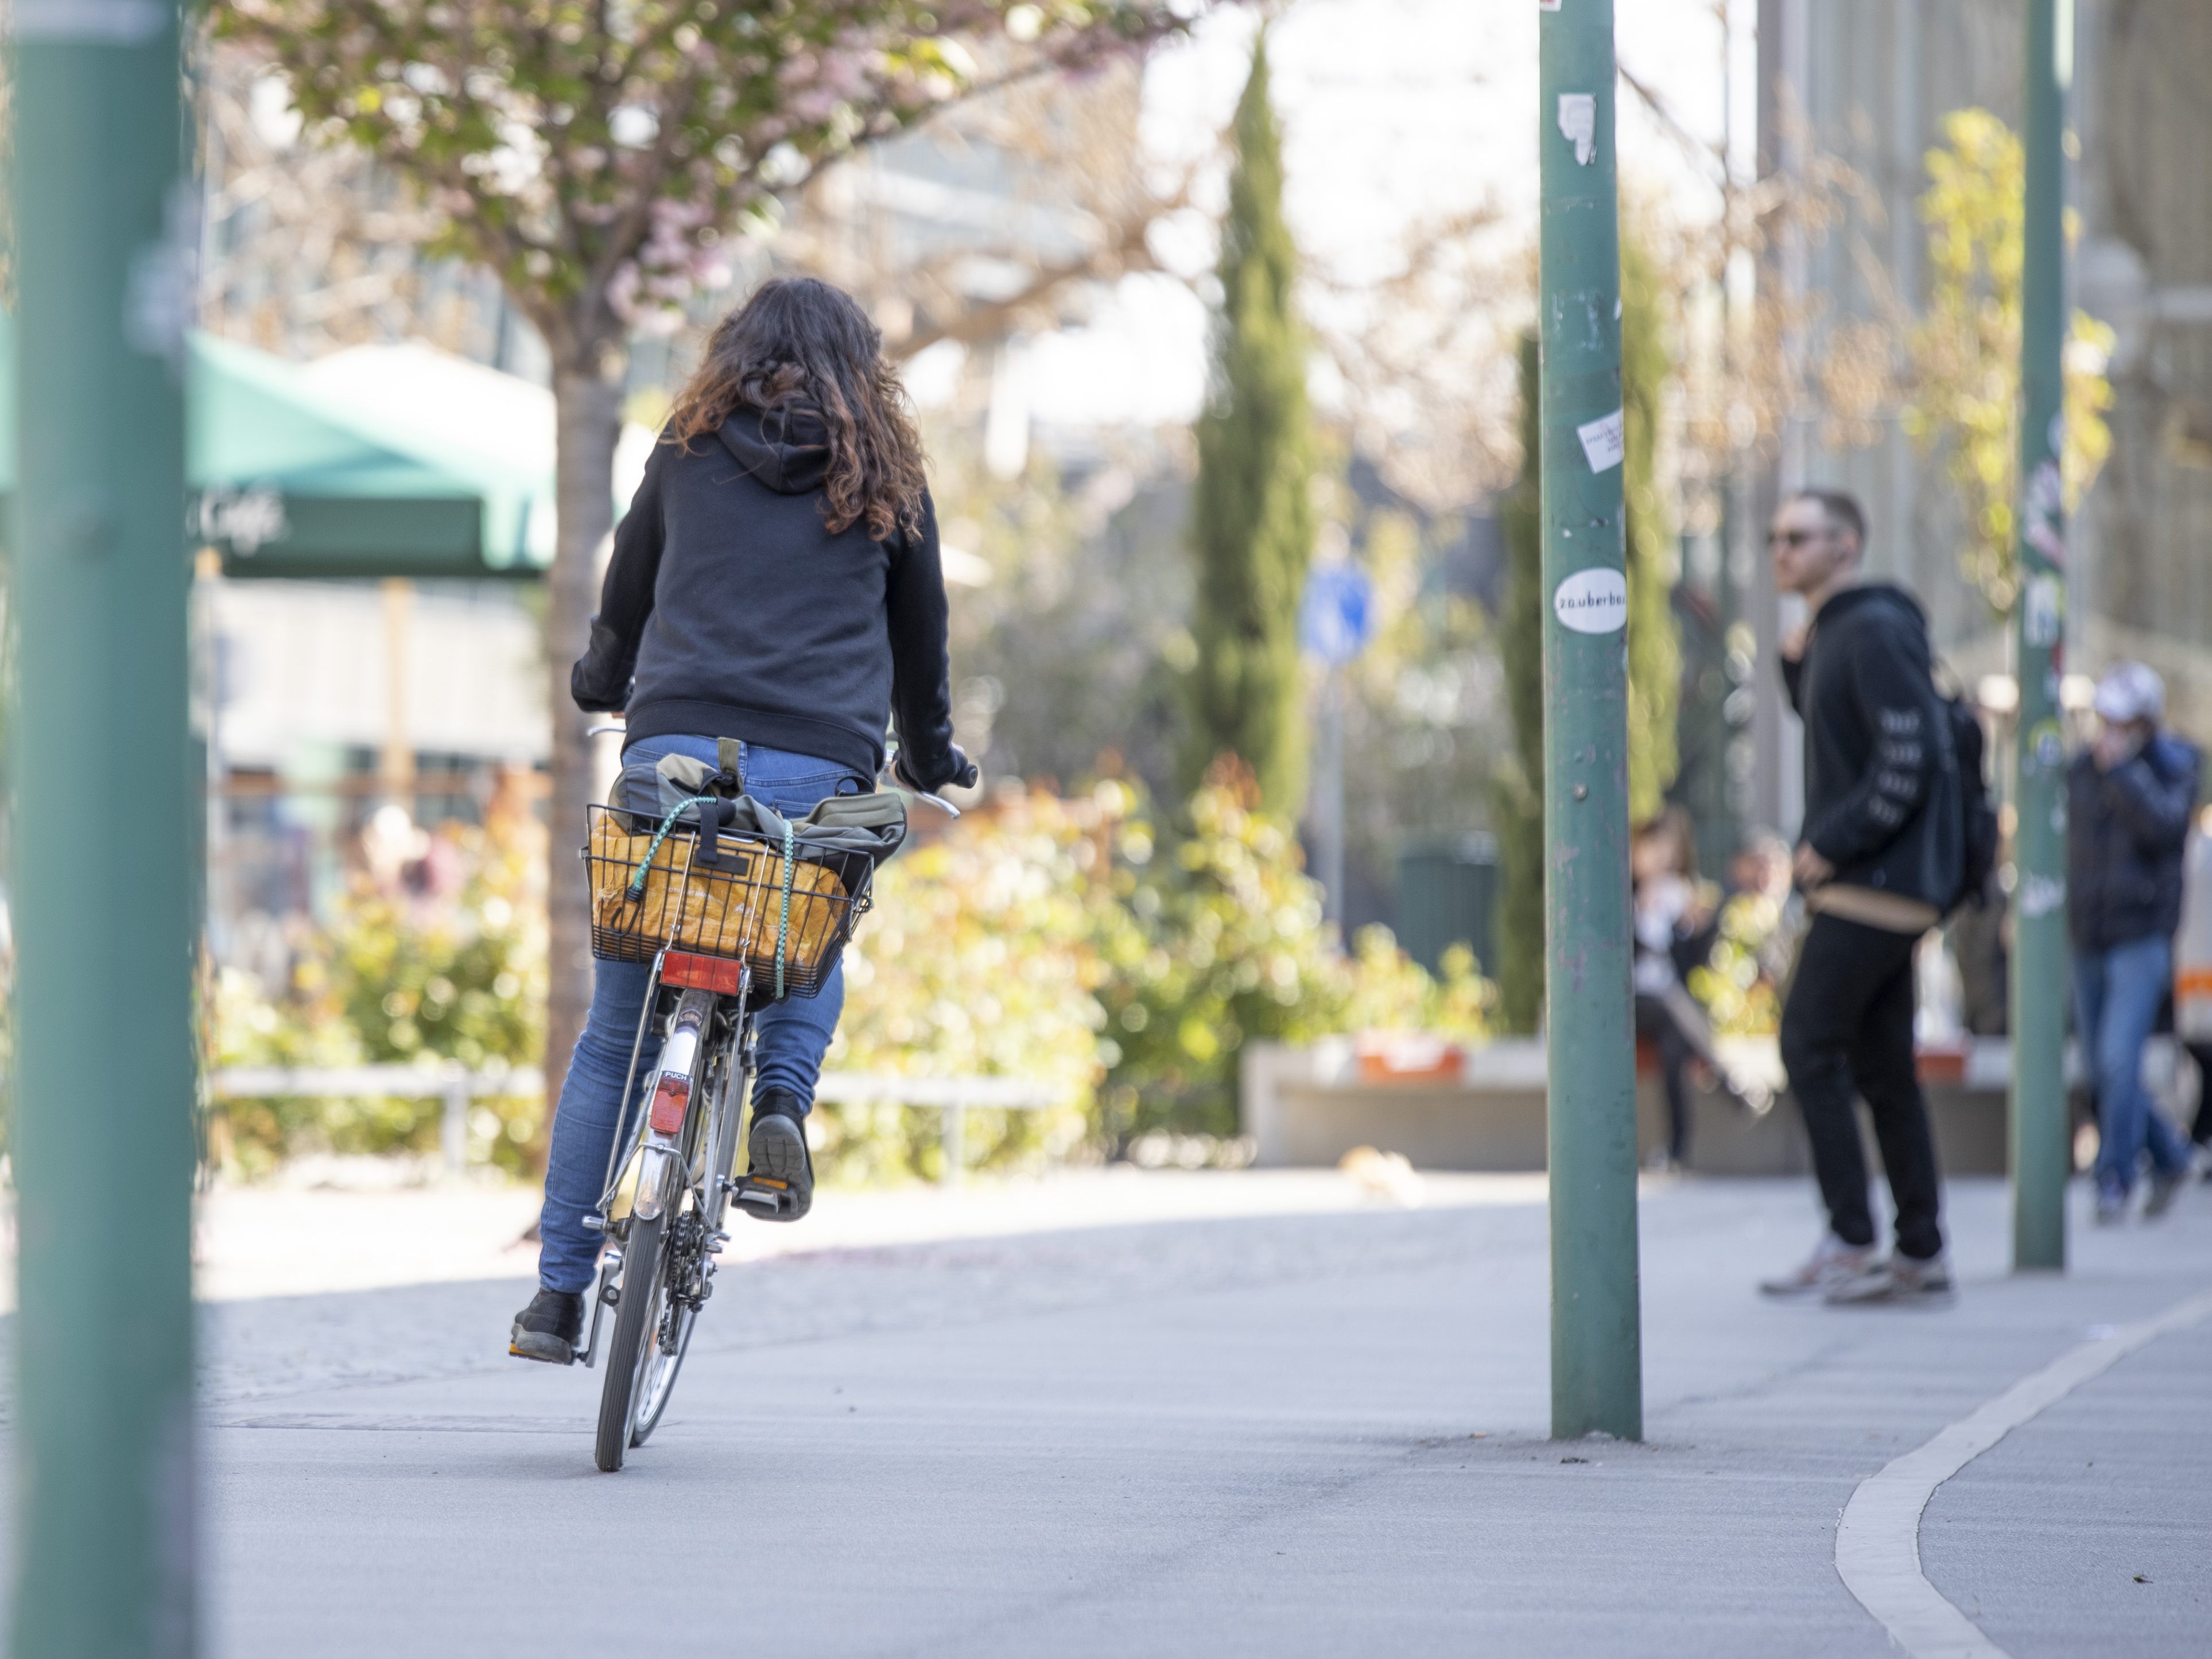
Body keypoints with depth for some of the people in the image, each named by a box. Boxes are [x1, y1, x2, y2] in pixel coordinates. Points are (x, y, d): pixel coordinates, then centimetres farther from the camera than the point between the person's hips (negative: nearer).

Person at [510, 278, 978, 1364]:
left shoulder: (690, 450, 15)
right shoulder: (885, 476, 14)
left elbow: (626, 596, 26)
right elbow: (921, 631, 23)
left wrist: (601, 684, 48)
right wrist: (931, 760, 41)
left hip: (674, 753, 0)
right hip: (819, 772, 0)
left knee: (612, 1038, 7)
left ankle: (559, 1294, 4)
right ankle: (781, 1096, 1)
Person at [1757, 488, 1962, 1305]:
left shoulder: (1876, 631, -14)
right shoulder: (1833, 633, 17)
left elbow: (1911, 757, -21)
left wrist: (1832, 846, -17)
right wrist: (1798, 666, 11)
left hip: (1878, 884, -10)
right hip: (1876, 889, 10)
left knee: (1810, 1045, -10)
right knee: (1881, 1066, 9)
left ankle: (1851, 1243, -9)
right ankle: (1921, 1254, 11)